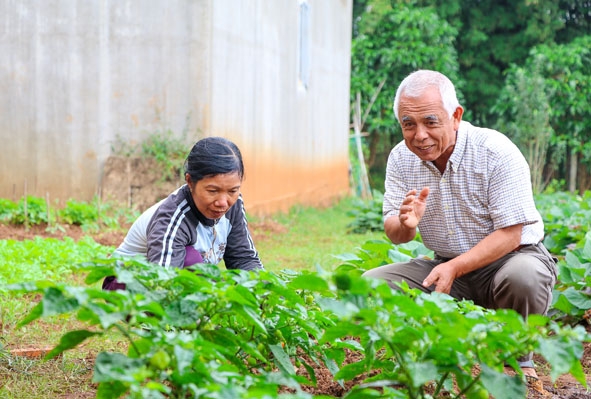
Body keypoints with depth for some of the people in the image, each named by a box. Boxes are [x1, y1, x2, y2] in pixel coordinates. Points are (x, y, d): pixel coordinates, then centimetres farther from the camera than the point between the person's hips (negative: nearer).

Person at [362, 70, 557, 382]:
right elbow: (395, 235, -1)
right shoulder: (401, 158, -5)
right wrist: (406, 224, -27)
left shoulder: (496, 152, -20)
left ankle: (518, 356, -7)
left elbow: (509, 235, -22)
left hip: (511, 256, -4)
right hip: (448, 266, 5)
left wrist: (454, 268, -34)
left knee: (522, 277, -39)